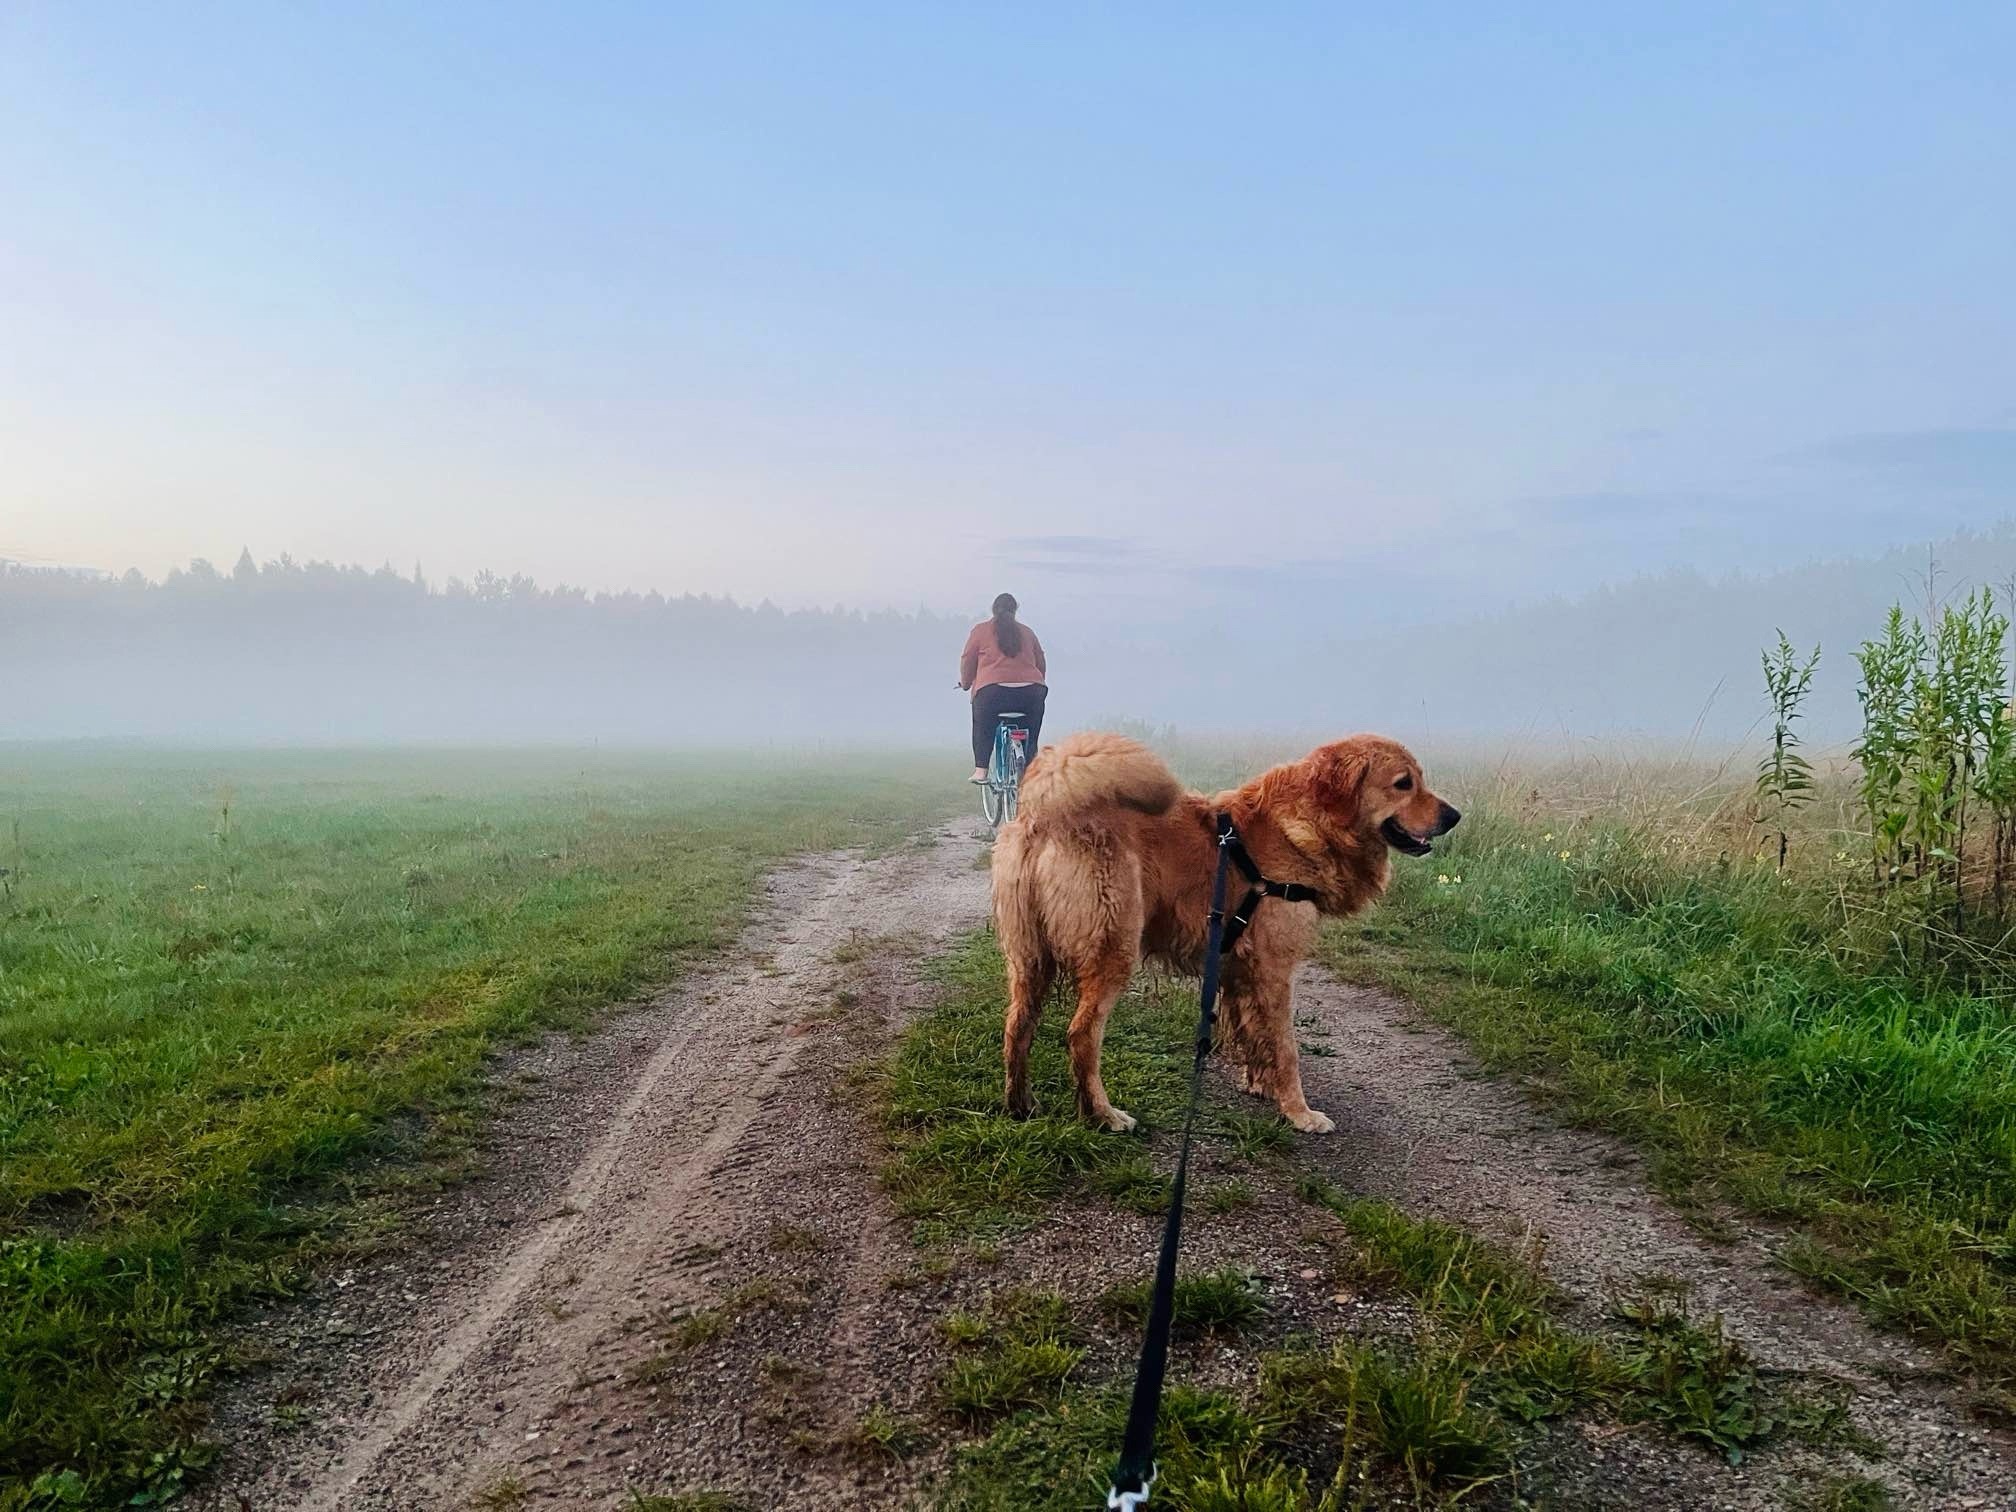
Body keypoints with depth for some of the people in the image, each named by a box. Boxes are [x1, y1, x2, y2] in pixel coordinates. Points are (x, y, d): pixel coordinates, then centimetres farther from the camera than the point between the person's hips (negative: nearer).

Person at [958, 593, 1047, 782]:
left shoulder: (981, 630, 10)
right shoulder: (1028, 632, 20)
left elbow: (967, 662, 10)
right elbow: (1041, 665, 23)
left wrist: (965, 684, 27)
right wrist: (1038, 686, 39)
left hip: (993, 691, -2)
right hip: (1031, 693, 2)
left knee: (982, 728, 19)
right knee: (1030, 735, 20)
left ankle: (980, 770, 5)